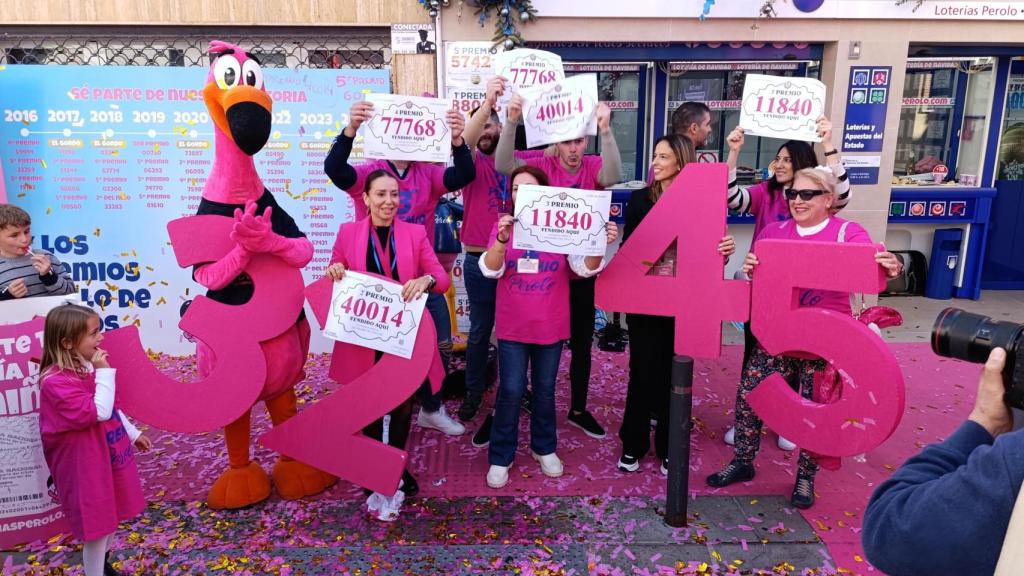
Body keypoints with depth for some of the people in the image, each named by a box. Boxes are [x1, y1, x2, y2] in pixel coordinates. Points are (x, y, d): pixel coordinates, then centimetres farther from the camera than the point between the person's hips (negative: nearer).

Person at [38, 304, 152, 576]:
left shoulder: (87, 366, 1)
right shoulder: (56, 381, -26)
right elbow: (99, 412, -31)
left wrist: (133, 433, 22)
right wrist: (104, 373, -28)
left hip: (110, 456, 9)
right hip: (88, 467, -9)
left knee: (111, 516, 23)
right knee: (98, 523, 4)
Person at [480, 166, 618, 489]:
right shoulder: (504, 226, -3)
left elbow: (586, 268, -9)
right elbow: (490, 270, -16)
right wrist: (502, 239, -35)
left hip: (551, 325, 1)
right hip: (513, 326, -1)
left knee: (545, 390, 14)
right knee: (511, 390, -1)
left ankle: (544, 448, 33)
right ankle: (500, 457, 15)